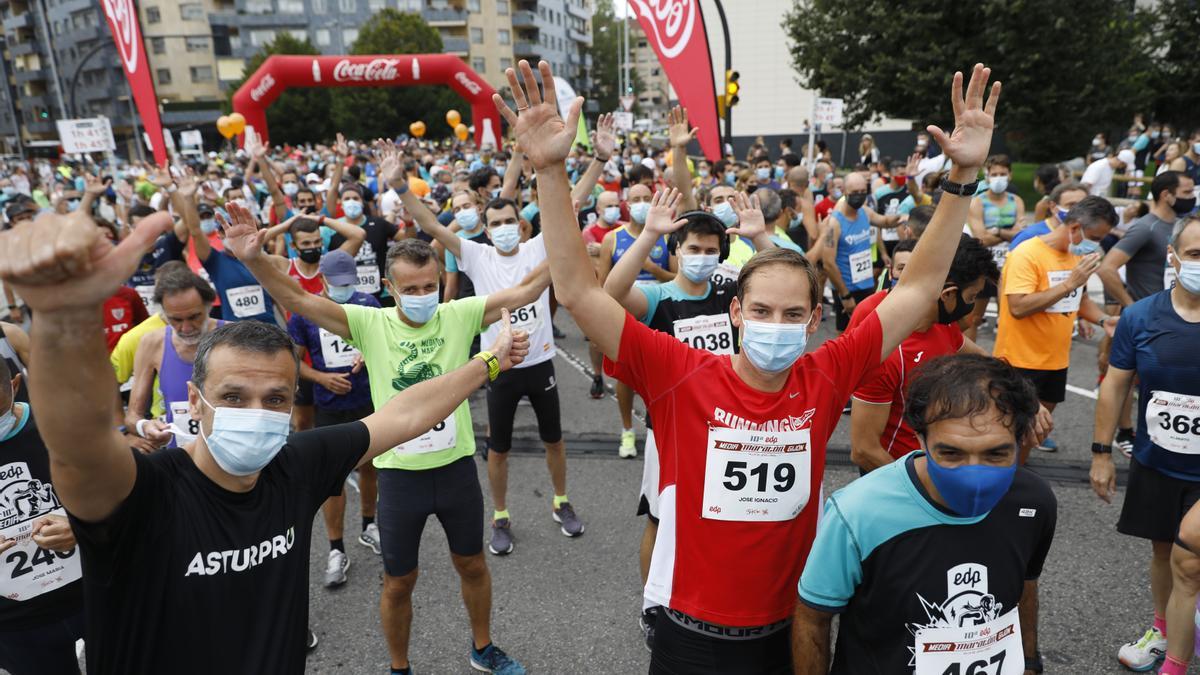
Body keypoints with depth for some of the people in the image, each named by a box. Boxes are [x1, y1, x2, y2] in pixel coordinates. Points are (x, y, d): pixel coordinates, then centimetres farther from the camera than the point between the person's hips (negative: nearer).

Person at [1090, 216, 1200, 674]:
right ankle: (1163, 630, 42)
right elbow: (1115, 385, 0)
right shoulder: (1141, 316, -8)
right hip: (1153, 463, 2)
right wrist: (1101, 453, 0)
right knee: (1161, 550, 19)